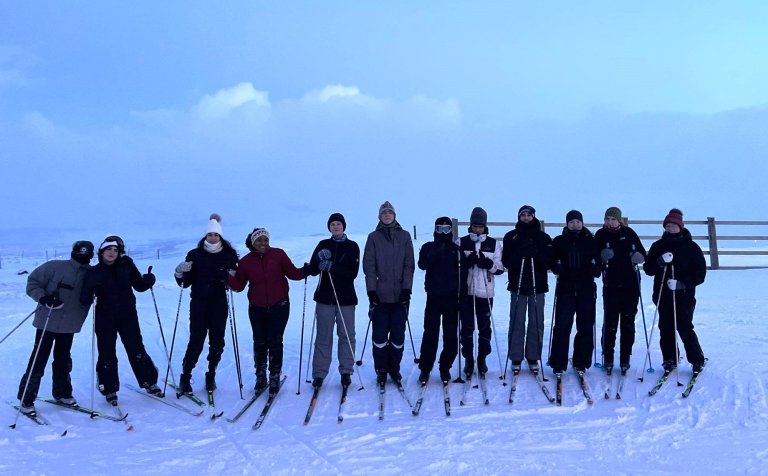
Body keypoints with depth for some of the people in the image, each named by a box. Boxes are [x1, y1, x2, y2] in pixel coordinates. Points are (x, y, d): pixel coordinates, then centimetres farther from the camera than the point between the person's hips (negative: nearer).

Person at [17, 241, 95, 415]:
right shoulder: (55, 267, -12)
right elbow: (33, 282, -8)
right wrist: (43, 298, -21)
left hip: (69, 325, 4)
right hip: (47, 322, -4)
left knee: (63, 361, 16)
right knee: (38, 360, -1)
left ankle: (62, 393, 32)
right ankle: (26, 399, 9)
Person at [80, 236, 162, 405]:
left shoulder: (127, 266, 1)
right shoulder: (94, 272, -2)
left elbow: (139, 286, 8)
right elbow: (85, 300, -5)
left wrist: (148, 280, -13)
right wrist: (89, 290, -27)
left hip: (128, 316, 1)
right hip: (105, 319, -1)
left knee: (136, 350, 4)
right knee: (107, 355, 5)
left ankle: (149, 382, 17)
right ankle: (109, 390, 19)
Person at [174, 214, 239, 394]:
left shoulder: (229, 255, 3)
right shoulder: (195, 255, 2)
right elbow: (186, 282, 2)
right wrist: (180, 274, -18)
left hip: (220, 305, 1)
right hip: (199, 304, -1)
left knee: (217, 342, 4)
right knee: (196, 342, -6)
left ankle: (211, 375, 21)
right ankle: (185, 377, 7)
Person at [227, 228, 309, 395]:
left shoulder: (278, 254, -3)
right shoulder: (246, 261, 1)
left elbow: (292, 273, -1)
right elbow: (239, 286, 3)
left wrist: (305, 271, -18)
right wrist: (229, 278, -14)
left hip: (279, 307, -2)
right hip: (257, 309, 2)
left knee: (275, 342, 0)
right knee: (260, 343, 9)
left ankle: (275, 378, 12)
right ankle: (260, 376, 24)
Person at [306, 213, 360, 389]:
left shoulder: (352, 246, 4)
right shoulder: (323, 245, 9)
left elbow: (353, 272, -7)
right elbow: (313, 270, 4)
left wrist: (332, 267, -19)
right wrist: (320, 259, -17)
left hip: (346, 297, -1)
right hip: (325, 296, 1)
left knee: (346, 335, 3)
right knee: (323, 336, 2)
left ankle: (346, 371, 13)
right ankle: (319, 373, 6)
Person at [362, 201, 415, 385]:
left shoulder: (404, 236, 8)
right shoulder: (373, 237, 6)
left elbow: (409, 264, 4)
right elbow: (369, 265, 2)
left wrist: (407, 288, -5)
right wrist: (371, 290, -7)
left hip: (400, 294, 1)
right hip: (380, 294, -1)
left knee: (398, 334, 3)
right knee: (379, 334, 0)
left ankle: (394, 367, 18)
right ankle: (381, 370, 12)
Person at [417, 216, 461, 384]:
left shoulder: (456, 249, 8)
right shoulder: (428, 248, 5)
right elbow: (422, 264, -14)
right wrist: (436, 252, -26)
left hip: (452, 297, 2)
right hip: (434, 296, -1)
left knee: (451, 335, 4)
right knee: (430, 333, -3)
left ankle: (445, 367, 17)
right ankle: (425, 368, 7)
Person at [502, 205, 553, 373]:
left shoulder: (543, 237, 7)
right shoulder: (511, 237, 6)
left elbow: (549, 261, 0)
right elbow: (506, 261, -1)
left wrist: (536, 254, -18)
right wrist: (519, 254, -19)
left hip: (538, 285, 1)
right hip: (517, 284, -1)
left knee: (536, 323, 4)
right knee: (517, 323, 1)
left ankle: (533, 357, 13)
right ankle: (516, 359, 8)